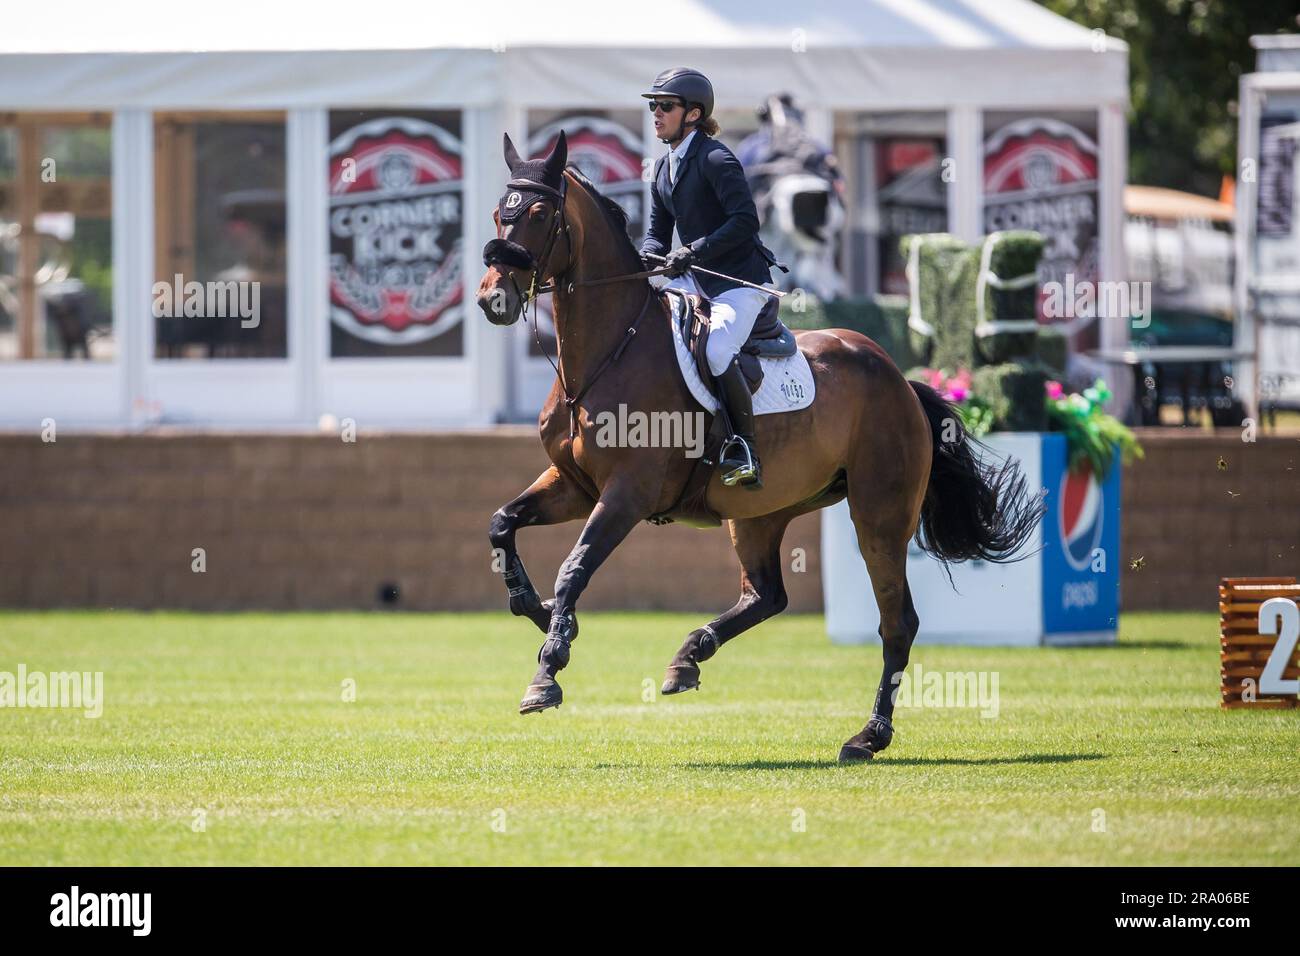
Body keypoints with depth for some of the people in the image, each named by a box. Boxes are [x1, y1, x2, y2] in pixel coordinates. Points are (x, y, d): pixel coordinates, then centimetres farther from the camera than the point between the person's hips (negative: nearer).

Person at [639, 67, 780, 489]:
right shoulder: (664, 169, 12)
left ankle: (745, 449, -21)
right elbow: (658, 232, 16)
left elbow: (745, 220, -23)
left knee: (716, 350, -31)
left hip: (741, 280, -9)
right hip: (696, 280, 9)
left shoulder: (715, 160, -14)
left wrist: (693, 251, -28)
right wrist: (647, 259, -7)